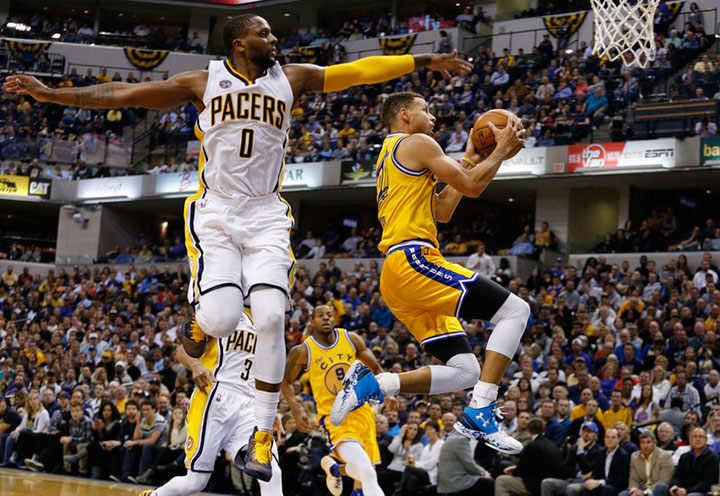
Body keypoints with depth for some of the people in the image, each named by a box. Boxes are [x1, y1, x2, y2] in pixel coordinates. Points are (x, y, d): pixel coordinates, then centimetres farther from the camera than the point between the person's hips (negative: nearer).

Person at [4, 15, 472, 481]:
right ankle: (199, 322, 20)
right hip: (215, 212, -2)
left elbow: (359, 70, 8)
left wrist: (426, 61, 5)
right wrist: (51, 94, 0)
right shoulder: (203, 82, 3)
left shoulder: (291, 78, 9)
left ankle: (263, 437, -3)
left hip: (267, 217, 2)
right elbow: (123, 93, 3)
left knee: (271, 320, -14)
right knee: (222, 320, -20)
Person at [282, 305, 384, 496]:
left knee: (364, 472, 17)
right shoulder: (303, 351, -7)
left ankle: (332, 468, 48)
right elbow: (285, 381, 7)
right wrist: (296, 410, -6)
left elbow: (376, 369, 8)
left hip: (361, 411, 4)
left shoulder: (351, 339, 0)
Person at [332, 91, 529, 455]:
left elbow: (442, 211, 30)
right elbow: (472, 186, -3)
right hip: (414, 260, -10)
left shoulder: (389, 156, 30)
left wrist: (470, 160, 31)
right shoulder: (416, 143, 2)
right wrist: (502, 149, 10)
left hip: (395, 275, 10)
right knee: (515, 310, -12)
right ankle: (480, 414, -20)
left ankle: (371, 384, -3)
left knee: (465, 372, 6)